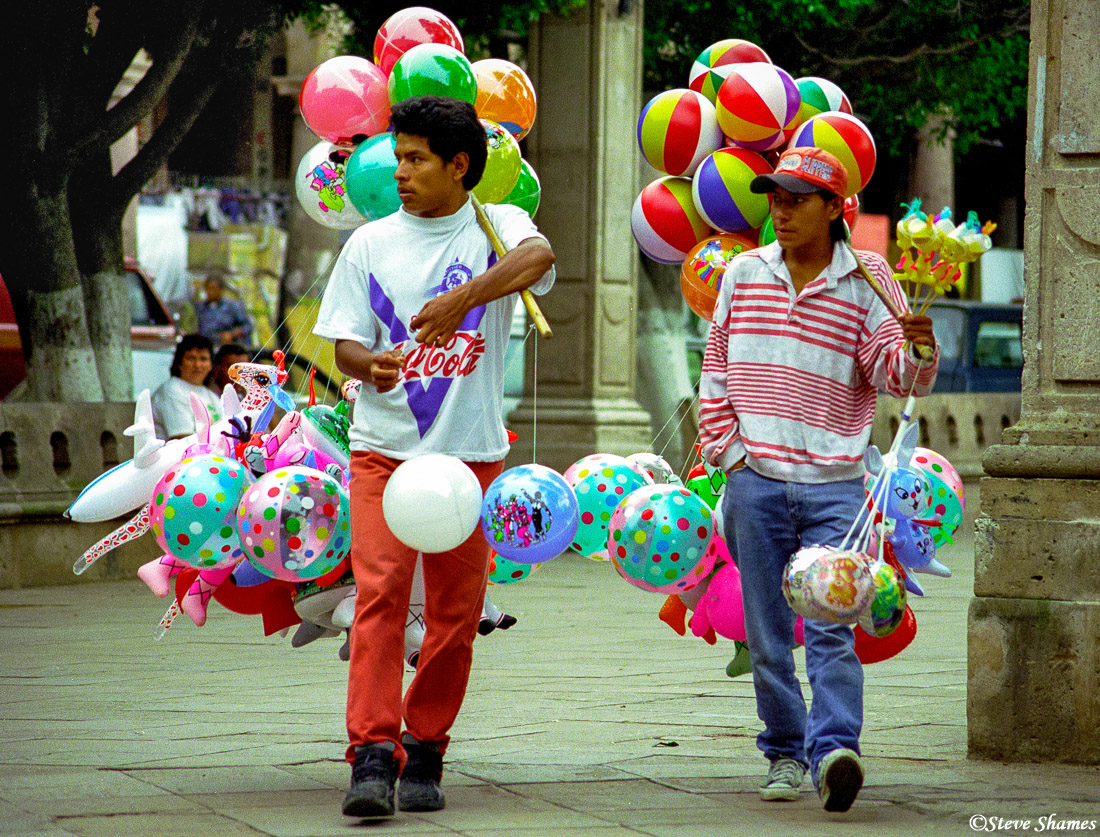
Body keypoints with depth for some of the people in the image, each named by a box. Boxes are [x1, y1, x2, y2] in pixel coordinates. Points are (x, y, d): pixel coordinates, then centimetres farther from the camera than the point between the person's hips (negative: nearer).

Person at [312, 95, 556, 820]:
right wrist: (368, 365, -18)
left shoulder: (496, 227, 2)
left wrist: (464, 298, -38)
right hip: (383, 449, 0)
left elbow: (538, 257, -22)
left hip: (470, 452, 0)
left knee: (457, 610, 3)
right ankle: (372, 757, -17)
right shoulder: (371, 244, 9)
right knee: (379, 595, -12)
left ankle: (425, 753, 16)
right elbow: (345, 342, 7)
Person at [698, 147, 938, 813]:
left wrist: (918, 348, -28)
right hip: (756, 482, 3)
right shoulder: (744, 274, 9)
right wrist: (728, 454, 6)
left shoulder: (867, 281, 0)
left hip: (834, 486, -3)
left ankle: (834, 748, -23)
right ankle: (785, 753, 17)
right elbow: (716, 370, 15)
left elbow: (896, 375, -6)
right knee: (767, 632, 6)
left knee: (831, 627, -14)